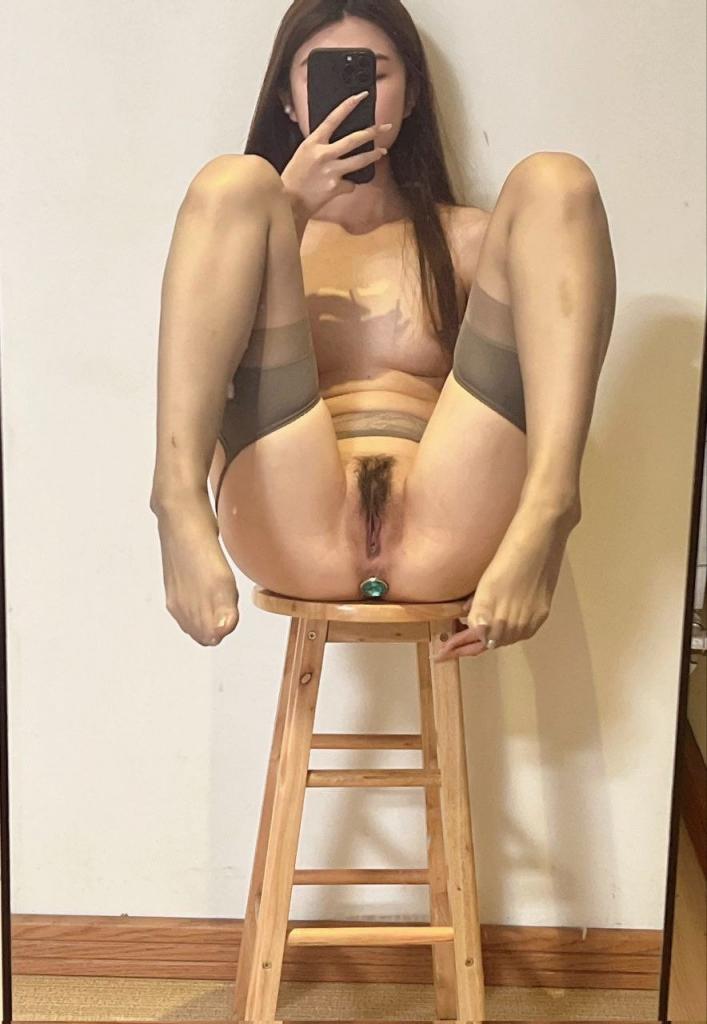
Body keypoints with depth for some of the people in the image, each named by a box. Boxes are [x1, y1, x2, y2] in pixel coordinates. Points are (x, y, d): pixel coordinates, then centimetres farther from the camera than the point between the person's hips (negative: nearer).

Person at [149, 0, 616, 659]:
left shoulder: (468, 238, 26)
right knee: (233, 183, -8)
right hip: (290, 528, 0)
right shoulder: (266, 218, 25)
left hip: (443, 534, 1)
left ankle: (545, 510, -28)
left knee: (554, 184, -5)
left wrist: (544, 519, -5)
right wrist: (287, 208, -4)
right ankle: (180, 504, -30)